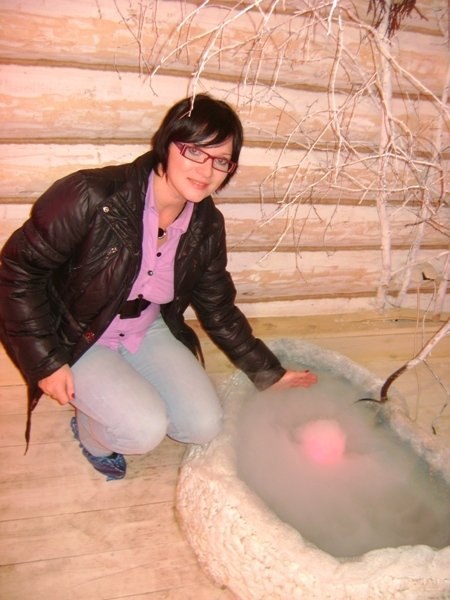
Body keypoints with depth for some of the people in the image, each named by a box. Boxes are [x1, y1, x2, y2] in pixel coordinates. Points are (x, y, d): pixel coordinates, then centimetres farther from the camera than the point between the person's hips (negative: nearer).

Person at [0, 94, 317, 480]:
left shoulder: (207, 226, -10)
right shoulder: (94, 197, -28)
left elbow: (218, 309, 2)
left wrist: (269, 373, 5)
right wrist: (47, 362, -18)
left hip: (147, 331, 5)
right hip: (73, 339, -5)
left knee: (204, 426, -5)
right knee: (145, 430, -22)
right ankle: (89, 428, 12)